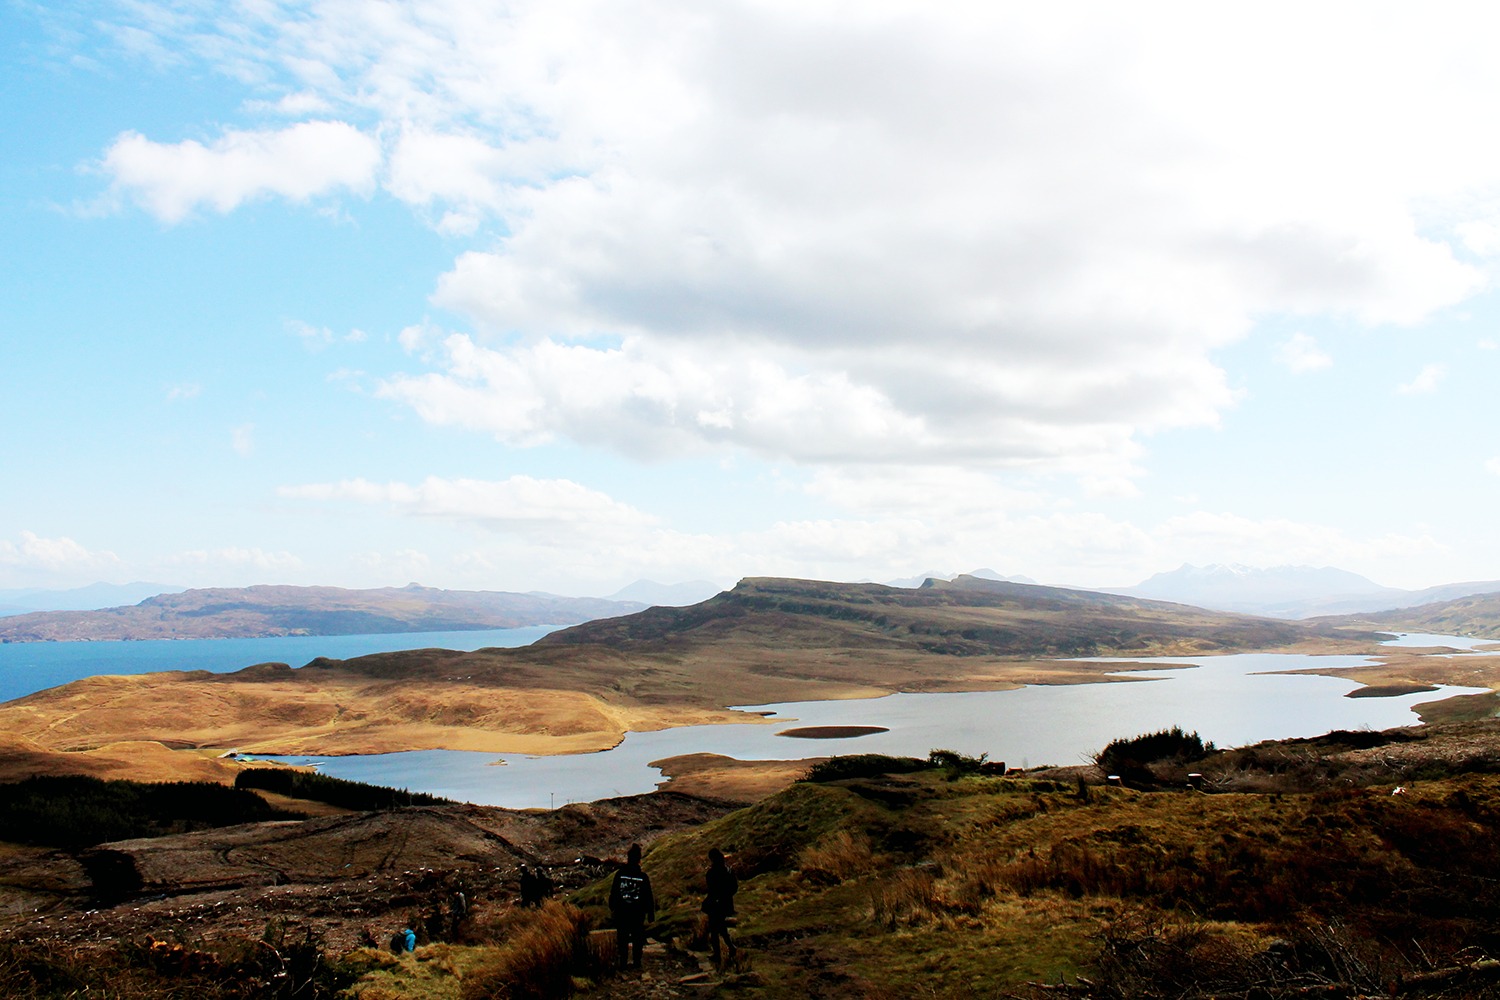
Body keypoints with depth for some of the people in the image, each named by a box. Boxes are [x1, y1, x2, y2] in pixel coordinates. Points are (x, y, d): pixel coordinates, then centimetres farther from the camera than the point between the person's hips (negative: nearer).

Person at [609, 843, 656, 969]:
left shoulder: (619, 874, -9)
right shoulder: (643, 877, -11)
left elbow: (613, 893, -2)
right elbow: (648, 896, -4)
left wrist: (612, 908, 11)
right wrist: (651, 912, 6)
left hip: (622, 912, 0)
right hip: (638, 912, 0)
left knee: (622, 937, 11)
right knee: (638, 937, 12)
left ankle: (622, 962, 12)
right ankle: (636, 962, 16)